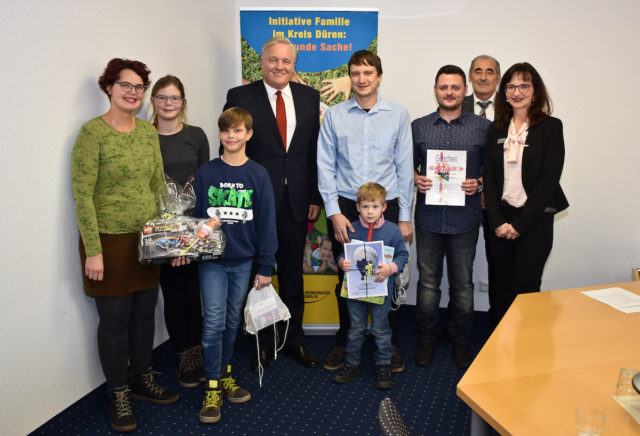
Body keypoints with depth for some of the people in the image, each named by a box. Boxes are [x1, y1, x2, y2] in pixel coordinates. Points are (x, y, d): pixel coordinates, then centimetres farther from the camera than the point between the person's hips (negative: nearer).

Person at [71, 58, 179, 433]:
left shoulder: (149, 132, 7)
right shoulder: (93, 132, -10)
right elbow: (82, 195, -13)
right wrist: (93, 250, -16)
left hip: (147, 239, 5)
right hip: (110, 241, -5)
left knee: (145, 312, 14)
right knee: (115, 318, 7)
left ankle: (141, 380, 34)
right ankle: (119, 394, 25)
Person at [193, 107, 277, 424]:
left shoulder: (258, 175, -2)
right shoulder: (205, 173, -1)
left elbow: (266, 222, -2)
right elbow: (195, 216, 4)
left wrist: (265, 267, -3)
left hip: (243, 261, 1)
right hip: (212, 259, -1)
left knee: (233, 320, 14)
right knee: (214, 321, -3)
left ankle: (224, 373, 32)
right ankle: (212, 387, 10)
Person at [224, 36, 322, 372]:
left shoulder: (309, 97, 7)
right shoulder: (240, 97, -3)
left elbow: (315, 151, 7)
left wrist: (315, 197, 3)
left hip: (296, 203, 3)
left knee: (293, 274, 14)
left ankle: (294, 340, 32)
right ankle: (263, 343, 28)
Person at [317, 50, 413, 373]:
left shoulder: (398, 114, 3)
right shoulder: (333, 116, 3)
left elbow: (404, 167, 4)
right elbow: (325, 167, 2)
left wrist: (405, 217, 1)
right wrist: (334, 213, -6)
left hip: (386, 205, 0)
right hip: (344, 207, 0)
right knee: (346, 279, 9)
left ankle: (390, 345, 25)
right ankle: (344, 343, 28)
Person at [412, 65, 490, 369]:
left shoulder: (483, 128, 5)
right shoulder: (418, 127, 9)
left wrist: (479, 184, -10)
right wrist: (416, 178, -6)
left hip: (465, 218, -1)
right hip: (428, 216, 1)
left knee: (463, 283, 8)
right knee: (427, 281, 8)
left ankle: (460, 342, 26)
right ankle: (426, 339, 24)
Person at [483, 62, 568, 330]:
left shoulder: (551, 127, -2)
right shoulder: (497, 129, 9)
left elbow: (549, 180, -9)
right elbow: (489, 178, 5)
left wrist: (520, 224, -12)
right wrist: (497, 221, -6)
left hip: (535, 220, -3)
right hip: (501, 219, 3)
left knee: (525, 288, -2)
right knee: (501, 289, 8)